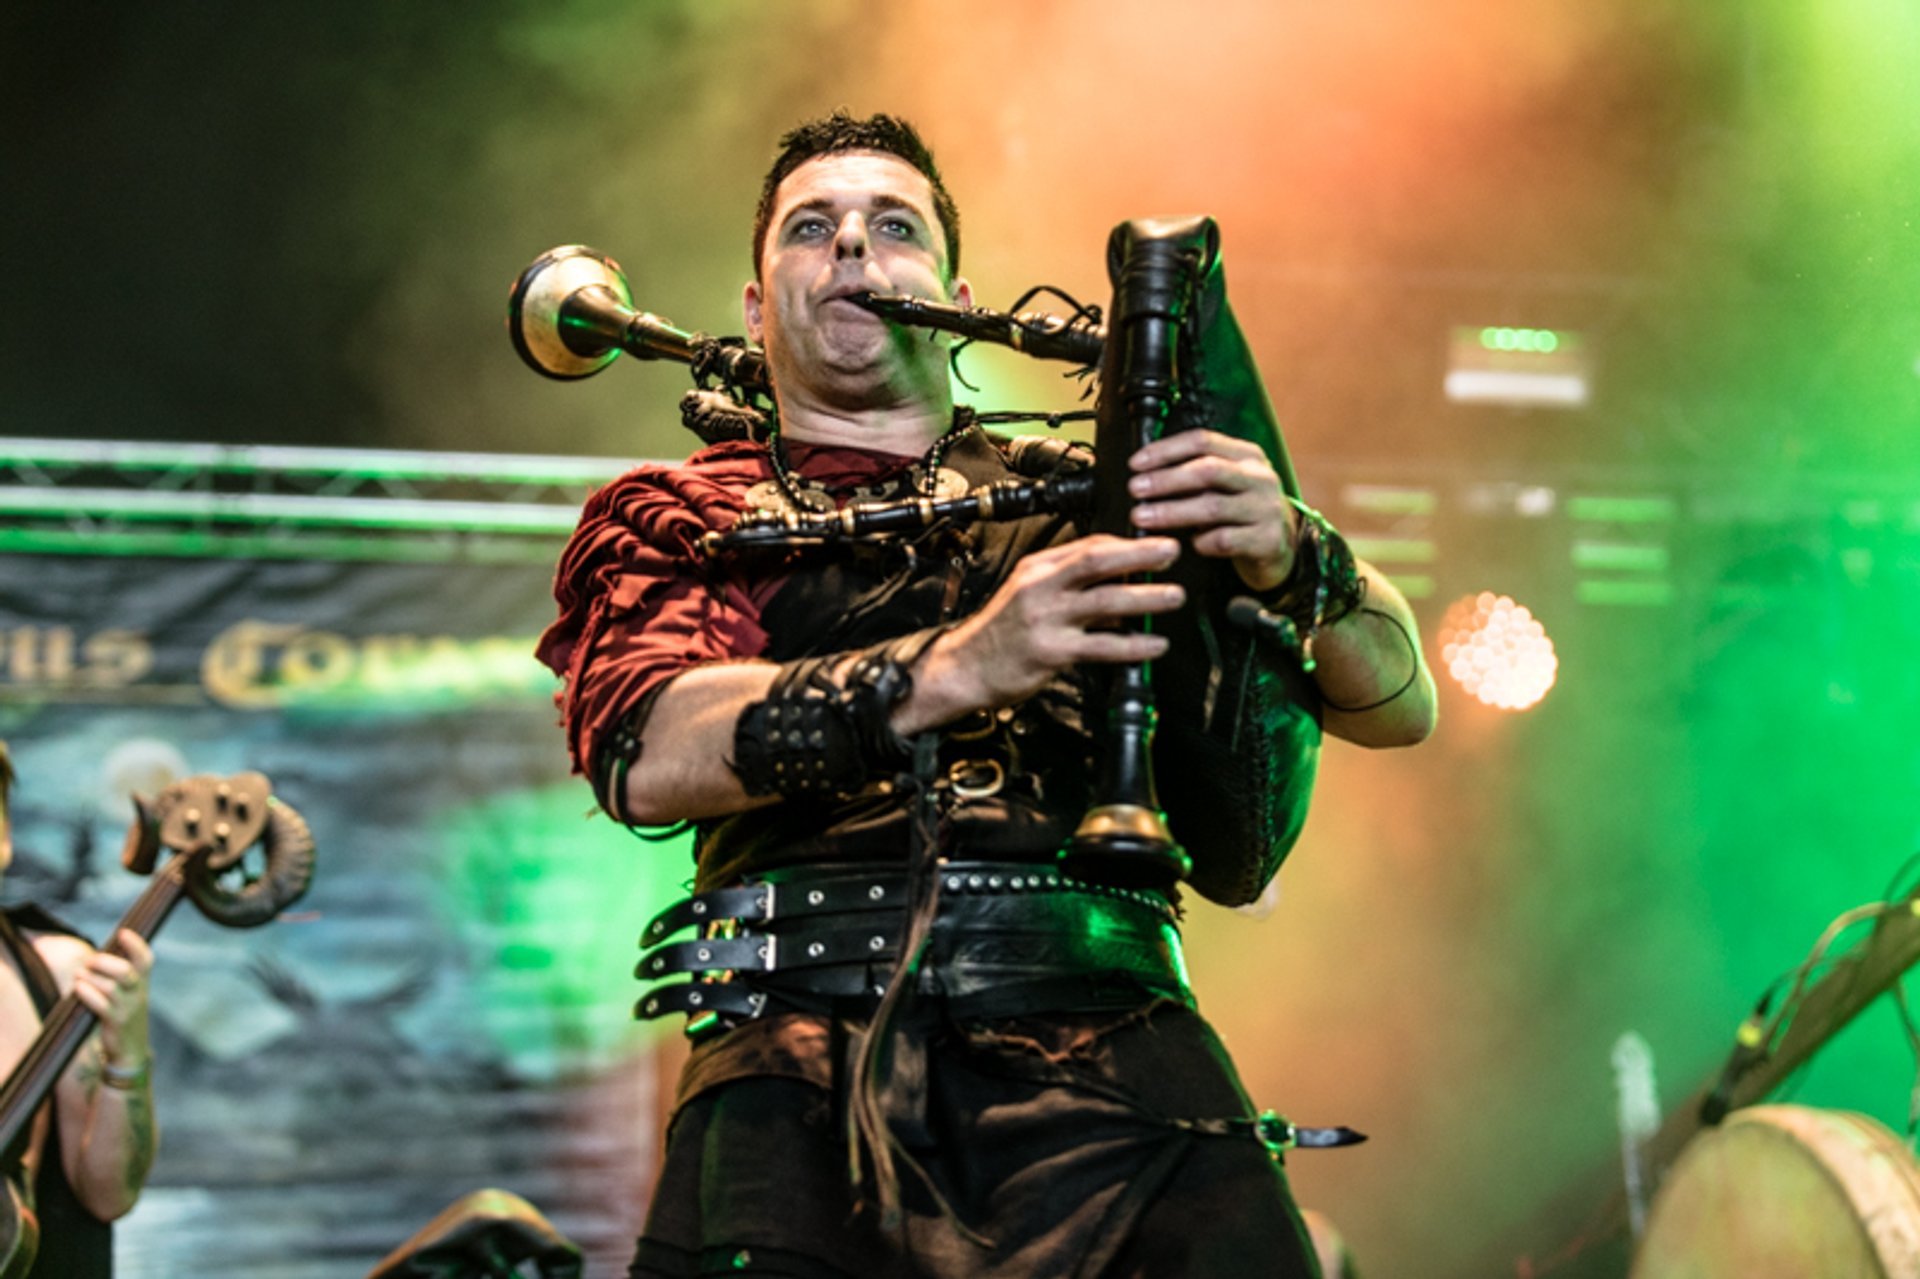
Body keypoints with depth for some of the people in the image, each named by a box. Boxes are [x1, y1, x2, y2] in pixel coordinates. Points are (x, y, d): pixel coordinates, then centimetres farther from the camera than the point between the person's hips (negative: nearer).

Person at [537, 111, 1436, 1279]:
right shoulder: (677, 520, 21)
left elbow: (1402, 705, 19)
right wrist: (958, 664, -15)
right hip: (808, 1060, -1)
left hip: (1109, 1044, 2)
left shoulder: (1087, 512, 25)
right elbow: (648, 756, -1)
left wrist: (1290, 556, -4)